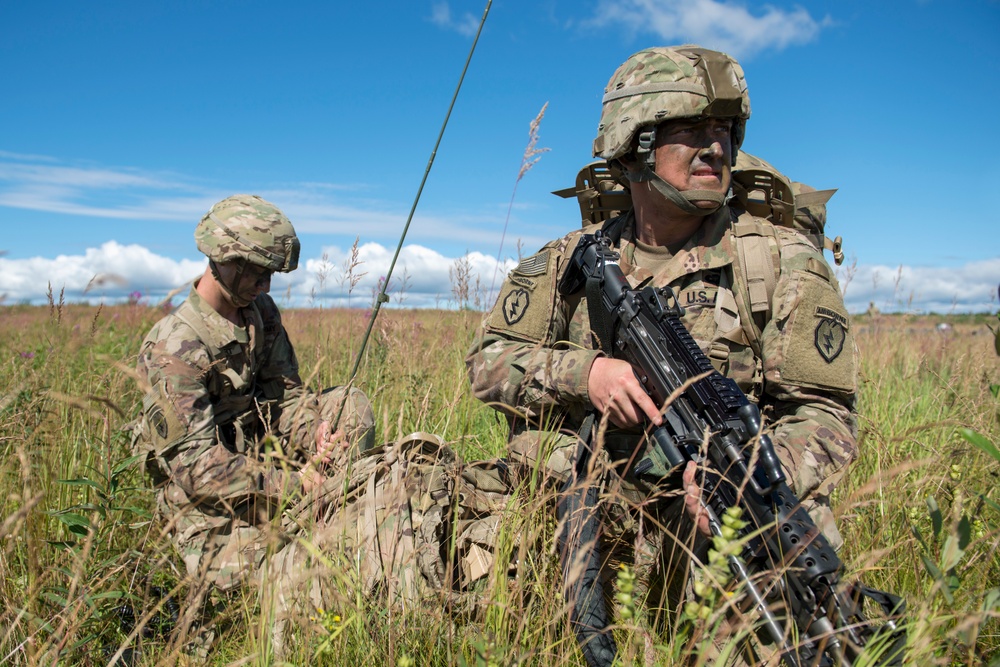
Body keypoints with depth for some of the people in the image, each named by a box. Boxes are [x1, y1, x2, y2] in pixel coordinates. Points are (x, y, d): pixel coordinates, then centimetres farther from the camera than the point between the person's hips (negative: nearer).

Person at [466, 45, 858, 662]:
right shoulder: (574, 259, 6)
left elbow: (825, 412, -4)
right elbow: (489, 362, 5)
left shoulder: (785, 262, -1)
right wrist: (584, 372, -15)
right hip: (581, 504, 3)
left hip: (710, 519, -2)